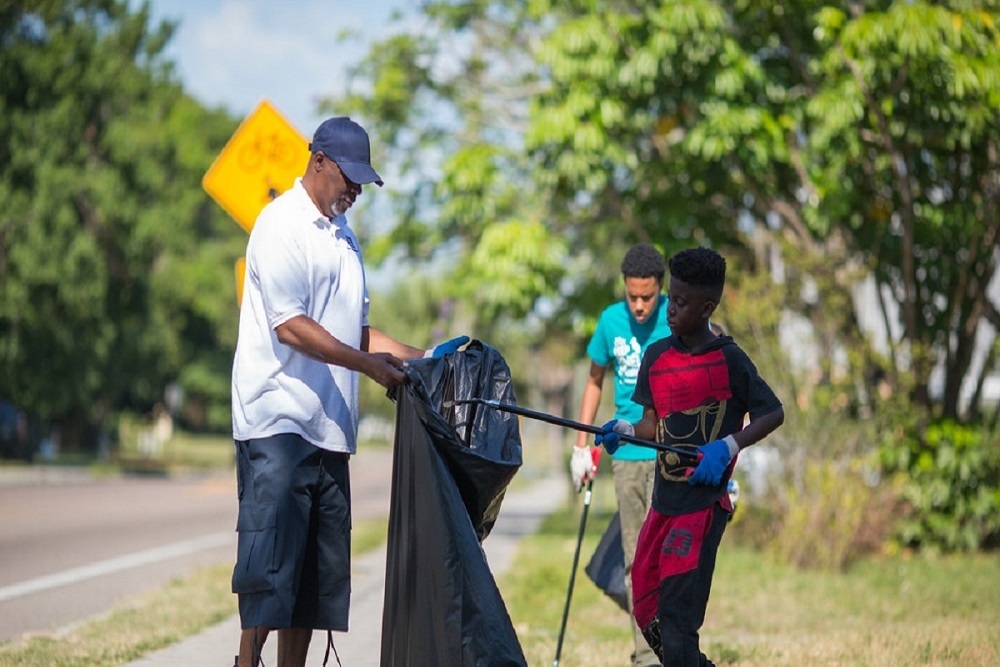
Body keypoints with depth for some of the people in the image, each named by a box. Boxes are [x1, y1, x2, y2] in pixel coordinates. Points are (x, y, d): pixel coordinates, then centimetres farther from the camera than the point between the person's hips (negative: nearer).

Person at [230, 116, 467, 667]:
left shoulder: (343, 235, 20)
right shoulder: (282, 225, -7)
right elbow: (291, 326, -16)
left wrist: (421, 358, 11)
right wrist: (368, 364, -20)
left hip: (328, 426, 8)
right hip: (278, 420, -8)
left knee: (319, 568, 6)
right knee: (269, 559, -12)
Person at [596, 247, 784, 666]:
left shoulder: (727, 359, -8)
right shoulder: (656, 356, 8)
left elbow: (773, 414, -6)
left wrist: (728, 446, -19)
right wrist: (623, 430, -5)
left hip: (704, 502, -7)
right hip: (664, 500, 7)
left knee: (677, 612, -11)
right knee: (645, 610, 9)